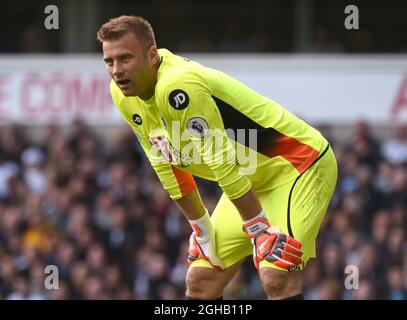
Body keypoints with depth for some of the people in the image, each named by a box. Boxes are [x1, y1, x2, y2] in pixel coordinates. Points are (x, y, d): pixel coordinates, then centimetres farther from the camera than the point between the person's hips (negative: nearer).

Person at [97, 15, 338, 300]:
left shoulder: (176, 87, -31)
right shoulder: (123, 95, -3)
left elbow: (222, 164, -28)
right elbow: (167, 165, 8)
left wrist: (259, 228, -23)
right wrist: (200, 227, 10)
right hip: (252, 179, 9)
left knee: (276, 278, -25)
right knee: (201, 281, 5)